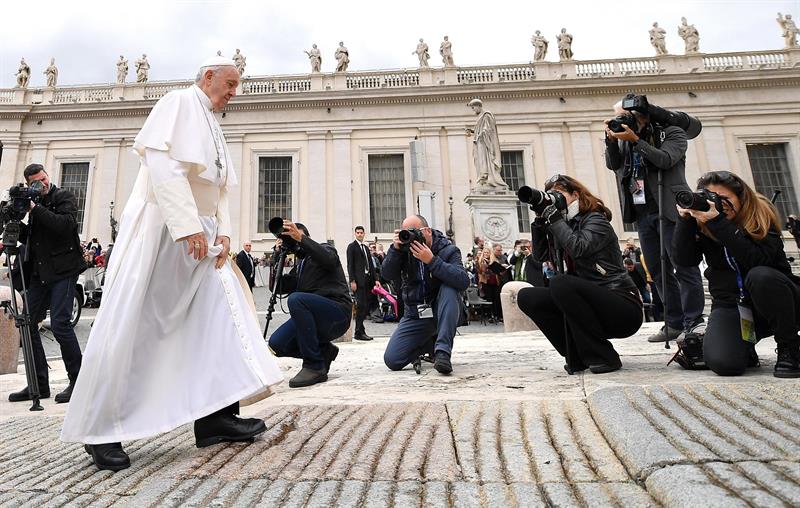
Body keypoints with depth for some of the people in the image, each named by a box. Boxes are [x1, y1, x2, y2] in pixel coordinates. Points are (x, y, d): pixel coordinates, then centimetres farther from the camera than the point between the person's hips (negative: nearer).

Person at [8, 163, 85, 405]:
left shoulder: (64, 197, 0)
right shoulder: (34, 203, 18)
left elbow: (65, 225, -17)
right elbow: (30, 238, 20)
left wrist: (35, 208, -14)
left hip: (63, 270, -7)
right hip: (39, 272, 7)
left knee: (60, 324, -13)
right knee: (28, 323, 4)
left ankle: (78, 382, -1)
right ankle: (39, 385, 13)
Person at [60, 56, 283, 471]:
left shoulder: (212, 128, 24)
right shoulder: (180, 102, -1)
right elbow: (162, 164, -17)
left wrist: (223, 233, 1)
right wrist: (188, 226, -24)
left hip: (198, 232, 9)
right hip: (159, 227, -9)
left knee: (220, 313, -1)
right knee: (130, 324, -6)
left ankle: (215, 414, 1)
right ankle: (100, 429, 6)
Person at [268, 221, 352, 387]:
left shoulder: (325, 249, 5)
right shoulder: (299, 266, 24)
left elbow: (330, 260, -22)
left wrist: (300, 238, -24)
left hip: (338, 313, -7)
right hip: (317, 317, 7)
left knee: (296, 299, -32)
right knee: (276, 343, -14)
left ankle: (315, 366, -24)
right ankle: (323, 351, 8)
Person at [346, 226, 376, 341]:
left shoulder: (366, 247, 21)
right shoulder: (352, 247, 1)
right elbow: (350, 265, -6)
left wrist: (374, 280, 12)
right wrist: (352, 281, -14)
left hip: (367, 280, 7)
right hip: (359, 280, -7)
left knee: (366, 306, 5)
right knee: (361, 306, -9)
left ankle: (360, 330, 13)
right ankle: (359, 332, -3)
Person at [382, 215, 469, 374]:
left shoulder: (448, 250, -10)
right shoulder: (405, 249, 0)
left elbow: (463, 282, -27)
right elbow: (388, 275, -12)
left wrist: (431, 260, -34)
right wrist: (395, 248, -26)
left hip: (442, 312, -3)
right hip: (415, 315, 3)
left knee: (449, 288, -34)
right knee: (392, 360, -10)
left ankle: (443, 349, -31)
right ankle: (430, 344, 18)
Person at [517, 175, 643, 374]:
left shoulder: (595, 220, -7)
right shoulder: (565, 226, 13)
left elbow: (579, 248, -25)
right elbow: (542, 255, 7)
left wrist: (554, 218, -17)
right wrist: (540, 220, 1)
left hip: (623, 308, -7)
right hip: (590, 301, 7)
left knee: (560, 283, -32)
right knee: (526, 297, -6)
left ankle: (604, 356, -17)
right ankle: (579, 356, -3)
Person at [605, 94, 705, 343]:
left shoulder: (672, 132, 4)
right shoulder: (626, 137, 16)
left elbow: (665, 159, -13)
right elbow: (613, 165, 7)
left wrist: (635, 140, -16)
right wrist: (611, 139, -6)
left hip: (670, 210, -5)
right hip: (642, 213, 5)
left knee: (684, 267, -5)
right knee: (658, 272, 6)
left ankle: (693, 324, 2)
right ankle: (674, 323, 13)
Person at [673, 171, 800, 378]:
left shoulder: (761, 213, -9)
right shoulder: (701, 223, -2)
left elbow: (758, 260, -26)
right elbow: (684, 259, -15)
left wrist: (718, 222, -31)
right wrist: (686, 219, -23)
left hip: (774, 298, -1)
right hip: (730, 303, 1)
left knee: (760, 276, -36)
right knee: (724, 363, -25)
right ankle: (745, 345, 15)